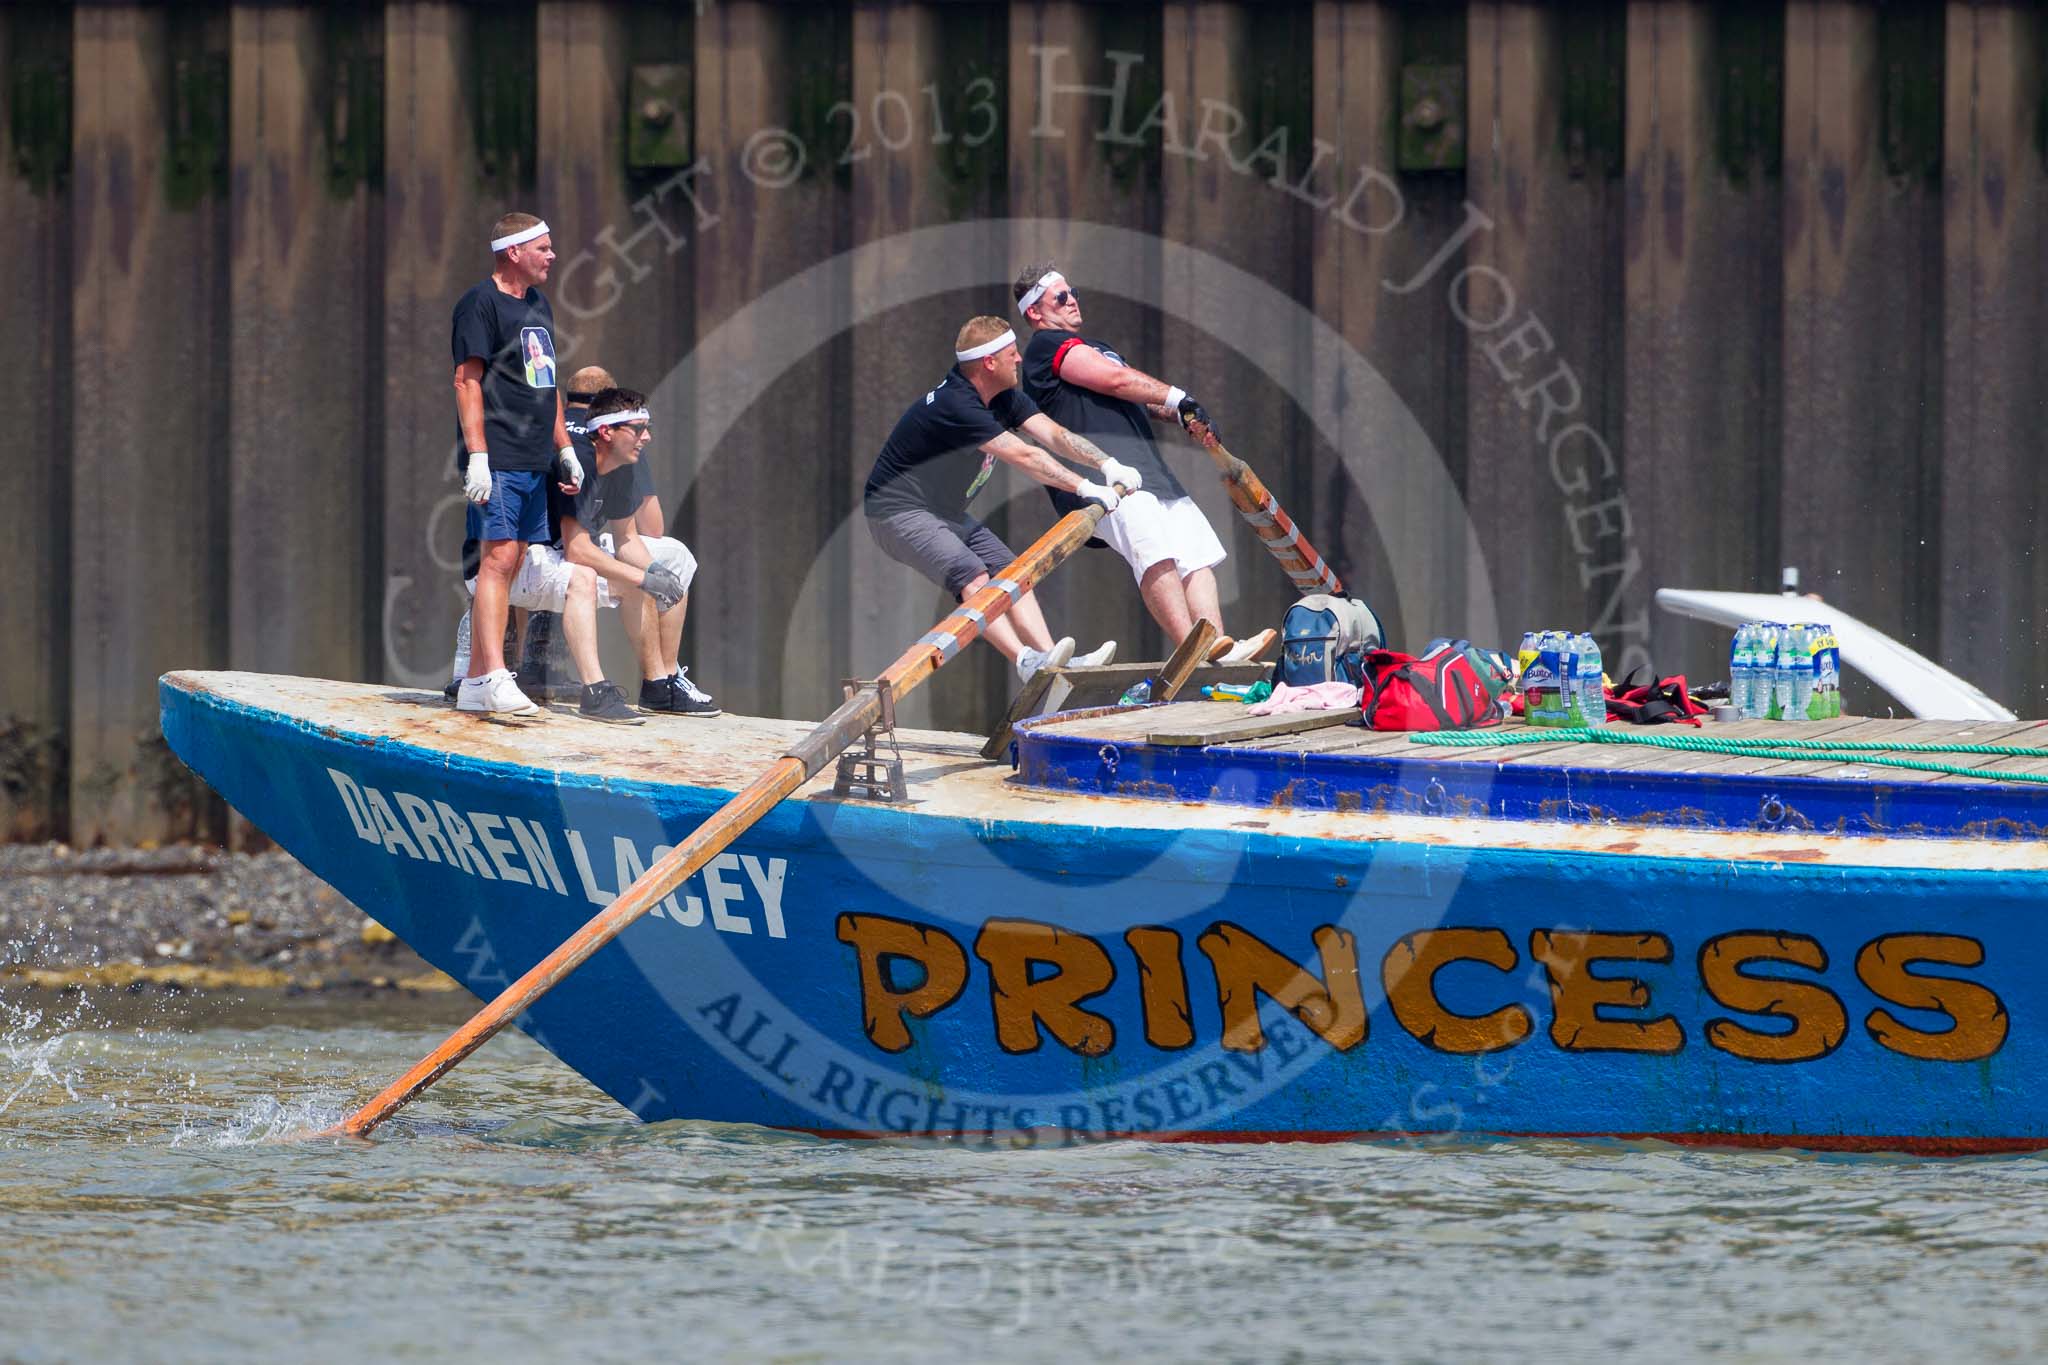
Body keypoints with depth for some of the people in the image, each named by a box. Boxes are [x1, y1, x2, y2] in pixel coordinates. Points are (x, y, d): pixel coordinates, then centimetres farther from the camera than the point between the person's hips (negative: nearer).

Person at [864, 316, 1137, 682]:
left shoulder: (1002, 398, 3)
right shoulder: (956, 405, -28)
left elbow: (1053, 434, -4)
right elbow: (1024, 456, -31)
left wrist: (1107, 465, -18)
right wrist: (1085, 488, -29)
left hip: (946, 512, 11)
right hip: (899, 511, -11)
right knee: (971, 576, -27)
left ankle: (1050, 657, -12)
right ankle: (1027, 662, -40)